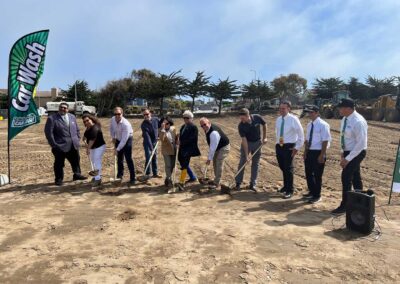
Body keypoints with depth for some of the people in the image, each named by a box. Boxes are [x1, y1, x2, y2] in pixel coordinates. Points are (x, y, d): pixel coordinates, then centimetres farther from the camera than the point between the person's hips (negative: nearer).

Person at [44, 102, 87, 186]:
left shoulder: (72, 117, 12)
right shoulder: (52, 118, -6)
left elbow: (77, 129, 18)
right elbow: (48, 132, -10)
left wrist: (78, 139, 10)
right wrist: (53, 144, -14)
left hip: (73, 145, 5)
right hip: (60, 146, -5)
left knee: (76, 161, 14)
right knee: (59, 163, 5)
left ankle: (77, 174, 31)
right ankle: (59, 179, 19)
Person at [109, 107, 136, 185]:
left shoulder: (126, 124, -33)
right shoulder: (112, 119, -13)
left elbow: (124, 140, -33)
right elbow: (111, 128, 11)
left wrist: (117, 149, -32)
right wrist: (113, 137, 4)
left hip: (127, 140, -6)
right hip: (118, 140, 6)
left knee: (128, 159, -11)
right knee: (119, 158, 13)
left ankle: (133, 178, -5)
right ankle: (119, 175, 30)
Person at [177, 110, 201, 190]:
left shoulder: (194, 127, -9)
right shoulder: (183, 126, 16)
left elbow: (191, 139, -18)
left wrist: (182, 142, -18)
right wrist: (179, 140, -1)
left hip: (188, 149, -9)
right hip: (182, 148, 9)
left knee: (184, 165, -12)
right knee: (184, 163, 17)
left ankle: (181, 183, -8)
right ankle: (193, 177, 34)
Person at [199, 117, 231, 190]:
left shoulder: (213, 133, -37)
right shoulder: (207, 129, -7)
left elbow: (213, 147, -34)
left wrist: (209, 159, -28)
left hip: (224, 148, -10)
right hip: (218, 147, 10)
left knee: (219, 164, -10)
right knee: (215, 163, 16)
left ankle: (216, 183, 0)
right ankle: (216, 180, 32)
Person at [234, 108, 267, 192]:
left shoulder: (257, 118, -21)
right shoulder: (241, 126, -24)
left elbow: (264, 125, 0)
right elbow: (244, 140, -23)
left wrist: (264, 137, -5)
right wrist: (247, 154, -25)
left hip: (257, 143, 1)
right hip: (246, 143, -1)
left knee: (255, 164, 4)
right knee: (242, 163, -1)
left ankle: (253, 184, 11)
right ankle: (238, 183, 8)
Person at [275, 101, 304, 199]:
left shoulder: (293, 119, -12)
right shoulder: (278, 119, 5)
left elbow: (301, 134, -9)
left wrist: (297, 147, -10)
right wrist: (278, 143, 14)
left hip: (289, 147, -6)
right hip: (279, 146, 6)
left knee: (288, 168, -1)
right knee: (282, 167, 17)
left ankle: (290, 190, 13)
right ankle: (285, 186, 36)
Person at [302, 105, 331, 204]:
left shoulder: (323, 125, -15)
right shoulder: (309, 125, 9)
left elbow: (325, 141, -17)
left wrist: (322, 155, -19)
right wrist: (305, 151, 11)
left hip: (318, 152, -8)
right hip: (309, 152, 8)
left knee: (317, 175, 4)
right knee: (309, 173, 16)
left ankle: (317, 195, 20)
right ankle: (312, 192, 34)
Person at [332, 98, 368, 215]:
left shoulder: (358, 122, -24)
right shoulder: (345, 119, 2)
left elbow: (361, 144, -25)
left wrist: (348, 158, -23)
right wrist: (343, 153, 8)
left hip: (356, 153, -9)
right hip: (348, 152, 9)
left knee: (346, 177, -8)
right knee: (355, 177, 19)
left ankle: (344, 205, 6)